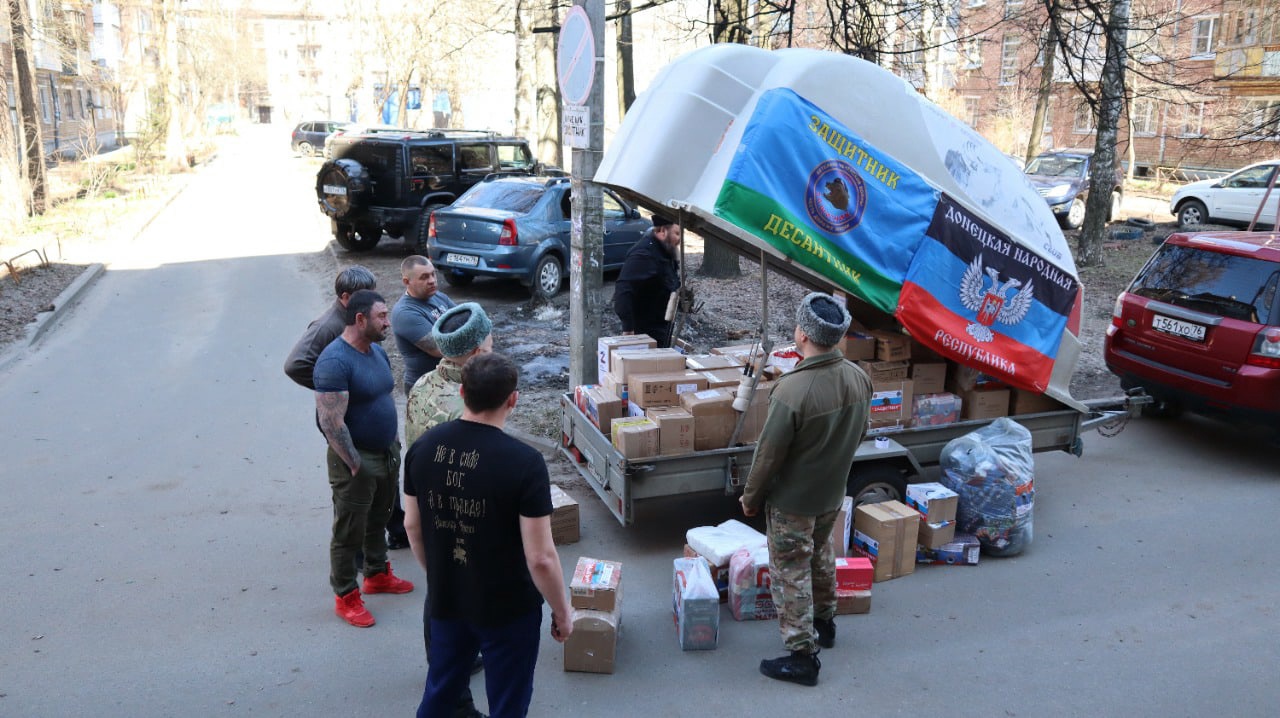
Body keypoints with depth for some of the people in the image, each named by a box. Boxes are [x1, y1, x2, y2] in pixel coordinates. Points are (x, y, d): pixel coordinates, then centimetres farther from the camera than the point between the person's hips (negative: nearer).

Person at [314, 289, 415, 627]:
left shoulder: (377, 351, 5)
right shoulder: (334, 361, -23)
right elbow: (331, 423, -25)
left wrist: (394, 444, 14)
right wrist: (355, 465, -20)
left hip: (387, 454, 8)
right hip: (356, 461, -8)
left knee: (378, 520, 24)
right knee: (349, 532, 6)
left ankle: (377, 574, 42)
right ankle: (345, 597, 20)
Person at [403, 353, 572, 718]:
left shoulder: (422, 448, -8)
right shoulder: (524, 462, -25)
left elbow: (413, 526, 5)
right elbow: (541, 558, -22)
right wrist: (562, 612, -6)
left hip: (444, 601, 5)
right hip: (508, 608, -5)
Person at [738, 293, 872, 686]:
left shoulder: (792, 390, -31)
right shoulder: (859, 378, -10)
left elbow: (769, 454, -22)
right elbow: (858, 434, 6)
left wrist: (751, 497, -7)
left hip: (792, 500, -7)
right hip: (833, 493, 7)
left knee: (791, 572, 7)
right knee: (822, 556, 28)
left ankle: (802, 655, 15)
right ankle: (824, 621, 46)